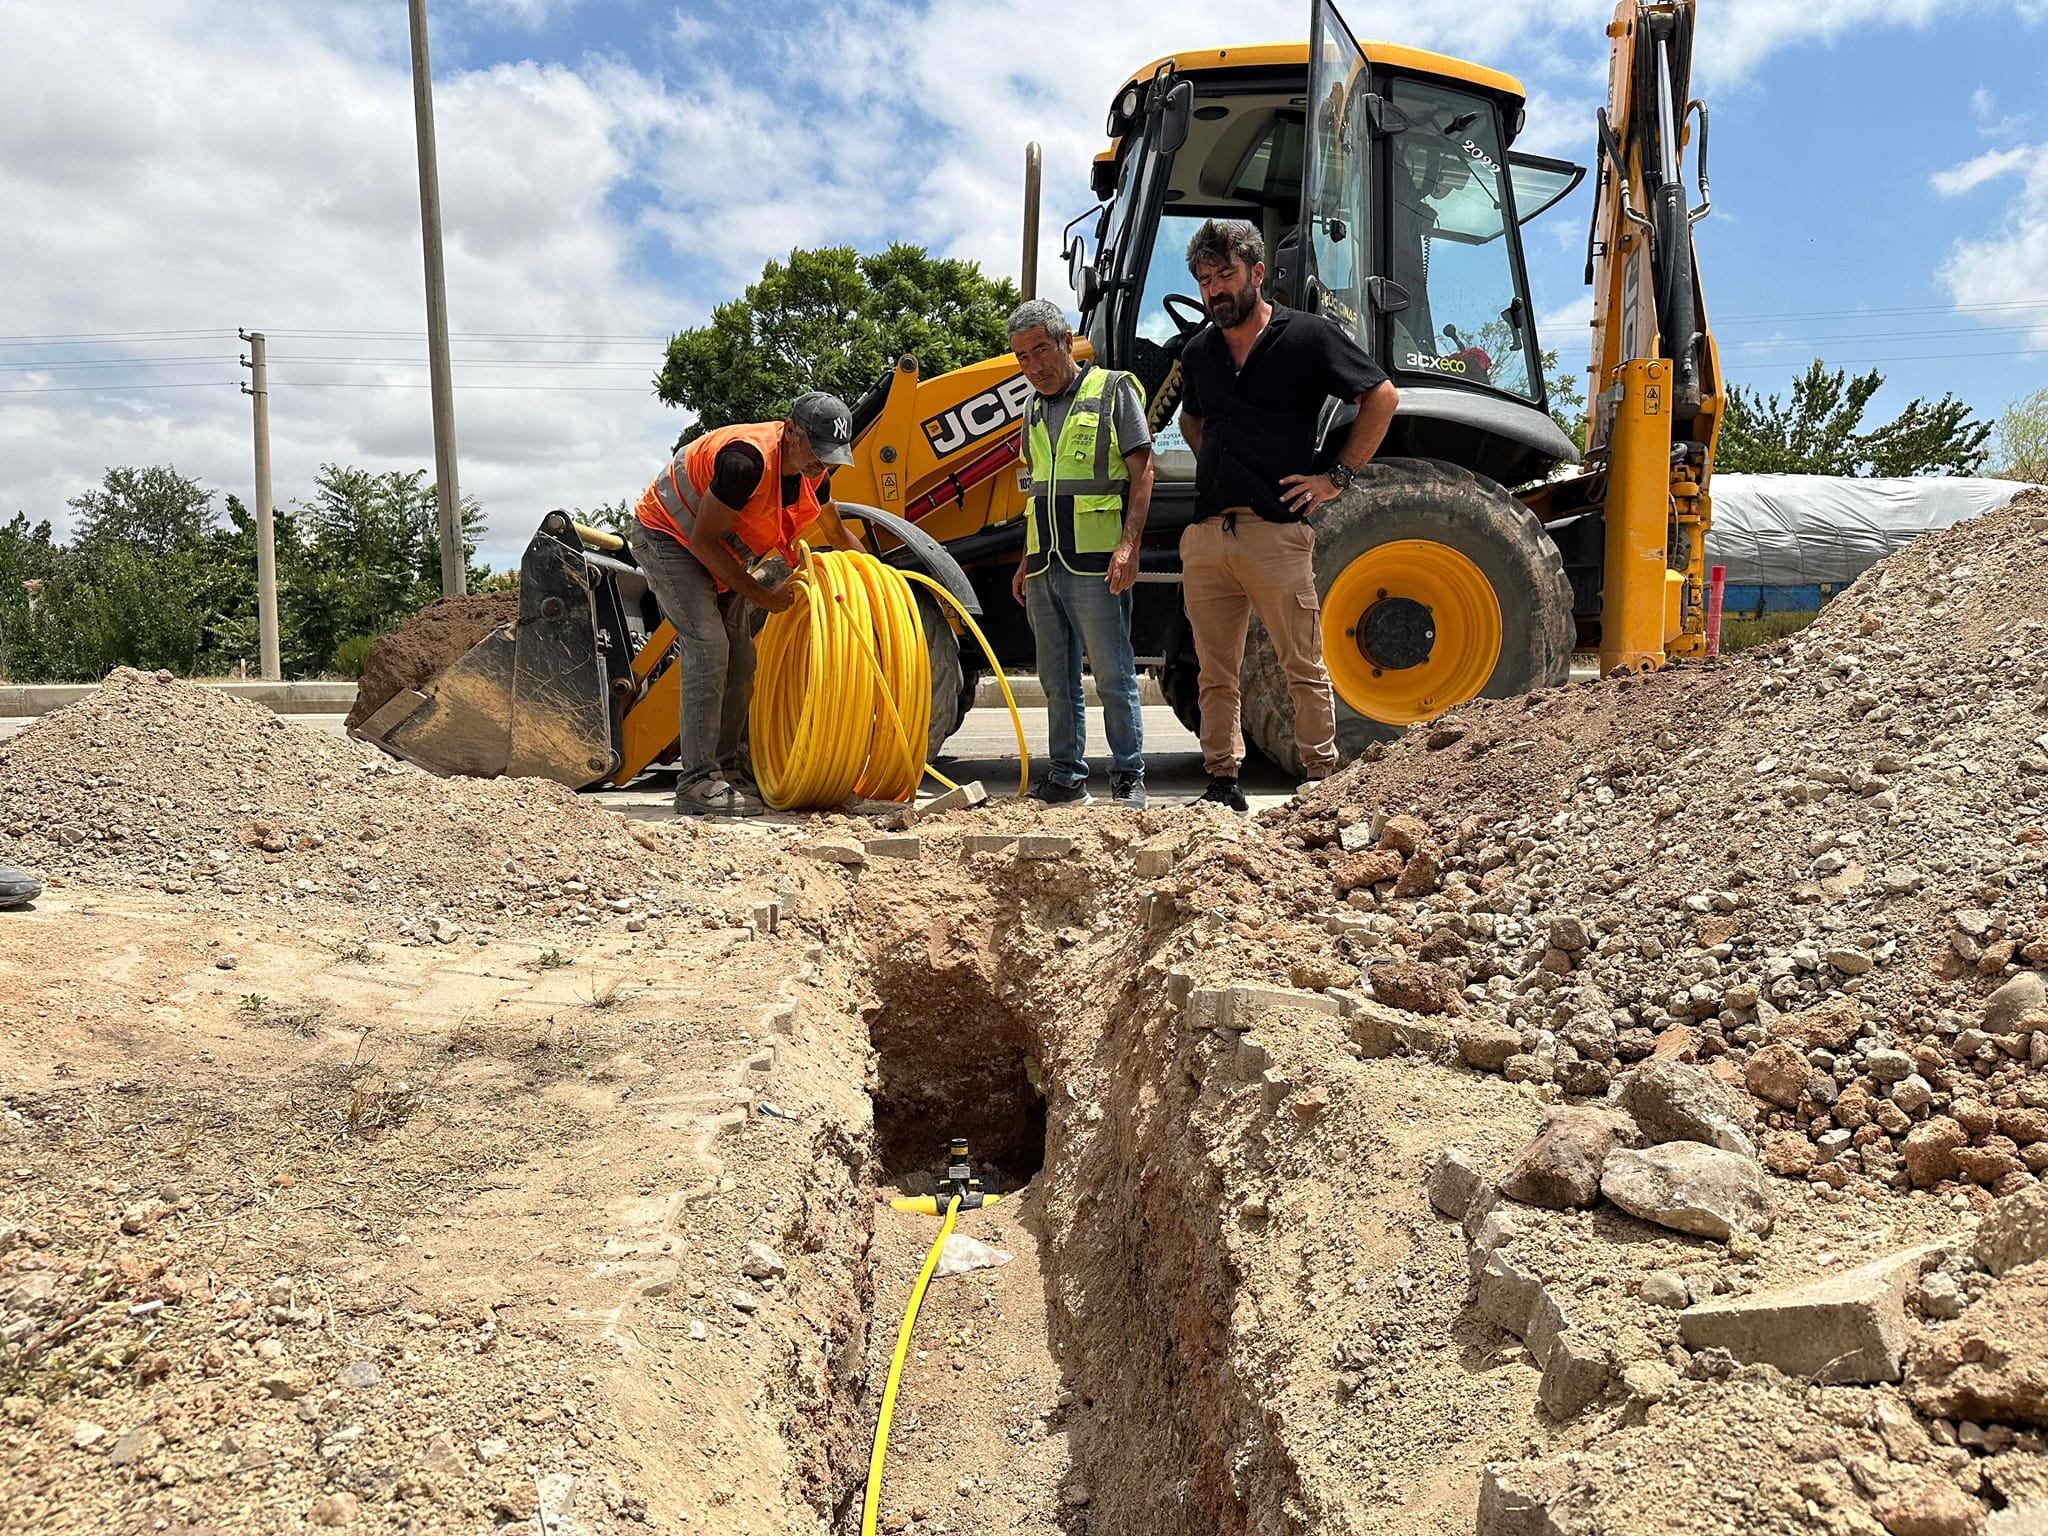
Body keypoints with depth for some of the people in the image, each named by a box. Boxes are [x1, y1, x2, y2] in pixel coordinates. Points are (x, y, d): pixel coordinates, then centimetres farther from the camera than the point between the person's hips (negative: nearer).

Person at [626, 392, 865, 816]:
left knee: (739, 659, 5)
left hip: (718, 553, 9)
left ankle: (724, 770, 13)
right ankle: (696, 783, -21)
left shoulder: (813, 472, -8)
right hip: (666, 537, -9)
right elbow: (702, 541, -28)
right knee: (708, 646, -21)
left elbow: (837, 535, 12)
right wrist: (762, 596, -24)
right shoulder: (748, 460, -34)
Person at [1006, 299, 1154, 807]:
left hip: (1095, 565, -6)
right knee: (1057, 682, 9)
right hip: (1044, 568, 7)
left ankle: (1129, 776, 5)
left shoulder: (1113, 390, 1)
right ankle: (1066, 776, 17)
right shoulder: (1035, 408, 19)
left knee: (1113, 676, -4)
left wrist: (1129, 545, -15)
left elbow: (1141, 473, -5)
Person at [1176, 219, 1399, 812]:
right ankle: (1222, 783, 16)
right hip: (1205, 534, 5)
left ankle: (1322, 780, 10)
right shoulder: (1199, 352, 15)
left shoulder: (1306, 336, 0)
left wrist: (1338, 476, -1)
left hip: (1277, 530, -5)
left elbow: (1381, 395, 4)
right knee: (1215, 674, 8)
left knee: (1304, 669, 0)